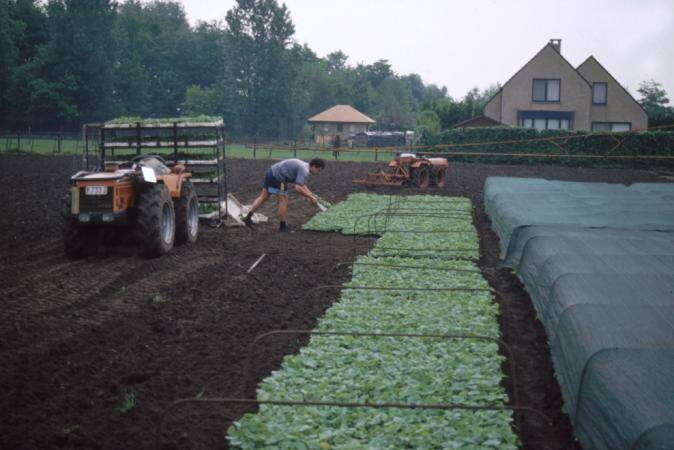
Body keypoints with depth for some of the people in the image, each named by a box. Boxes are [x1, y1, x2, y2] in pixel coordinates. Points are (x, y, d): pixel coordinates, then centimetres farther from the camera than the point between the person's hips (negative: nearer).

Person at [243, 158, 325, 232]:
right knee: (283, 200, -1)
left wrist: (310, 194, 13)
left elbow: (301, 184, 24)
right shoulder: (304, 170, -17)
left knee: (263, 197, 14)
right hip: (278, 177, -10)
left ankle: (248, 217, 13)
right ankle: (282, 226, 7)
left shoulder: (304, 167, 15)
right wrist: (310, 197, -16)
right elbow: (297, 188, -25)